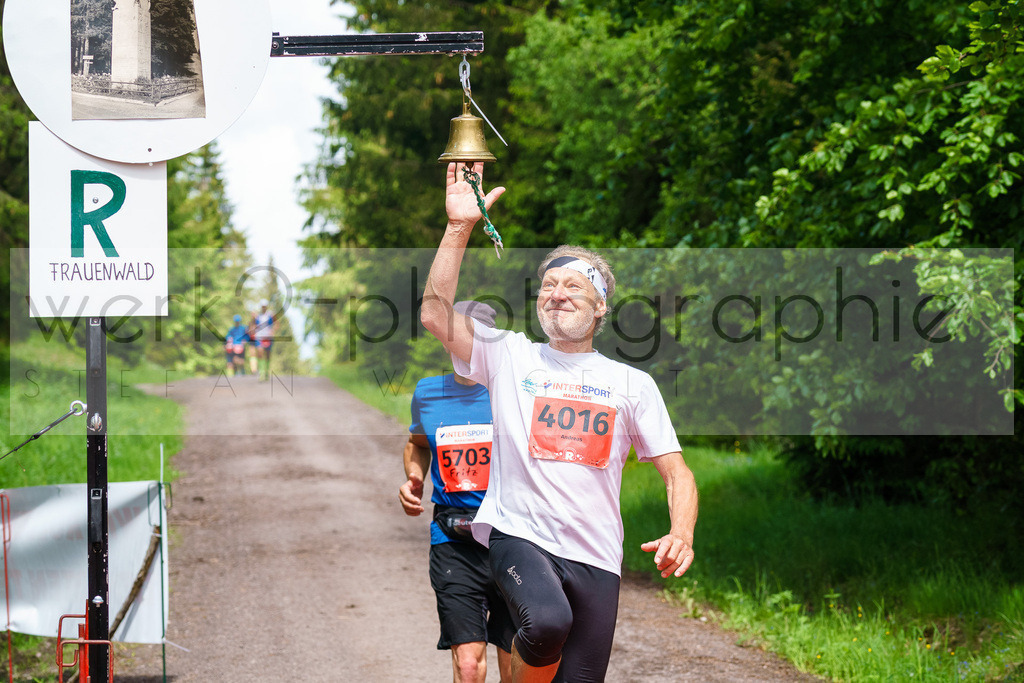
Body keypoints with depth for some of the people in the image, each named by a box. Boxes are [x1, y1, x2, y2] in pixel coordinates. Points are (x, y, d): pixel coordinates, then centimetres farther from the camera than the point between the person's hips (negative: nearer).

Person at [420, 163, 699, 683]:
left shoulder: (632, 383, 12)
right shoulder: (510, 357, 9)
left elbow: (676, 472, 9)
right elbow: (435, 314, -4)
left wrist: (681, 533, -11)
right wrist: (459, 227, -10)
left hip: (595, 560, 2)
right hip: (518, 536, -2)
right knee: (547, 621, -32)